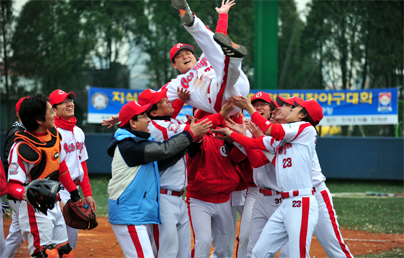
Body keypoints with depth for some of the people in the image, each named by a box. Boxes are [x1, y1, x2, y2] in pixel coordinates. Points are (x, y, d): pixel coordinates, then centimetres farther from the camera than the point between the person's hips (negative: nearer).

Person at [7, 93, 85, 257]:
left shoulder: (53, 134, 5)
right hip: (34, 208, -9)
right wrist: (25, 193, -42)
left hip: (54, 205, 9)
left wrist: (74, 195, 23)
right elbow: (13, 184, -20)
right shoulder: (22, 147, -20)